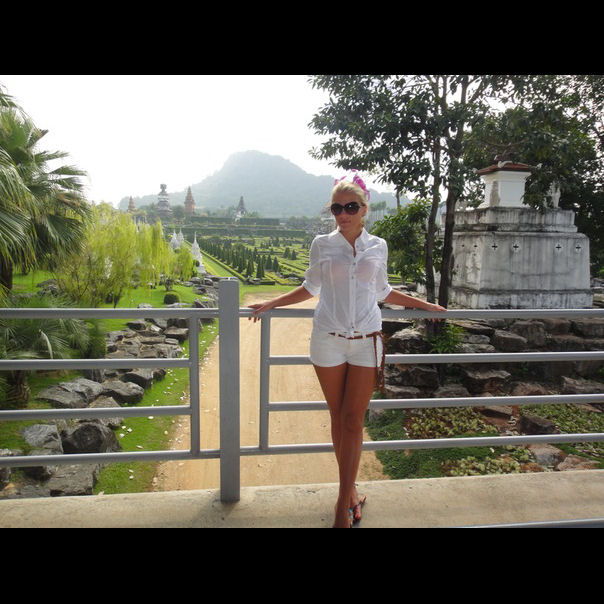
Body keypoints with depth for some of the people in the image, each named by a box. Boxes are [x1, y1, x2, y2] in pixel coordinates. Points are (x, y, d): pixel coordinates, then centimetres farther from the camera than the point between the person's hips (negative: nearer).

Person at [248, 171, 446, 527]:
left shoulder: (378, 247, 5)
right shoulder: (322, 245, 3)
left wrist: (425, 306, 21)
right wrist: (271, 304, 9)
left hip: (365, 341, 0)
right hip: (328, 340, 0)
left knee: (353, 422, 0)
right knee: (338, 418, 8)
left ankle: (344, 503, 10)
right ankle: (351, 490, 26)